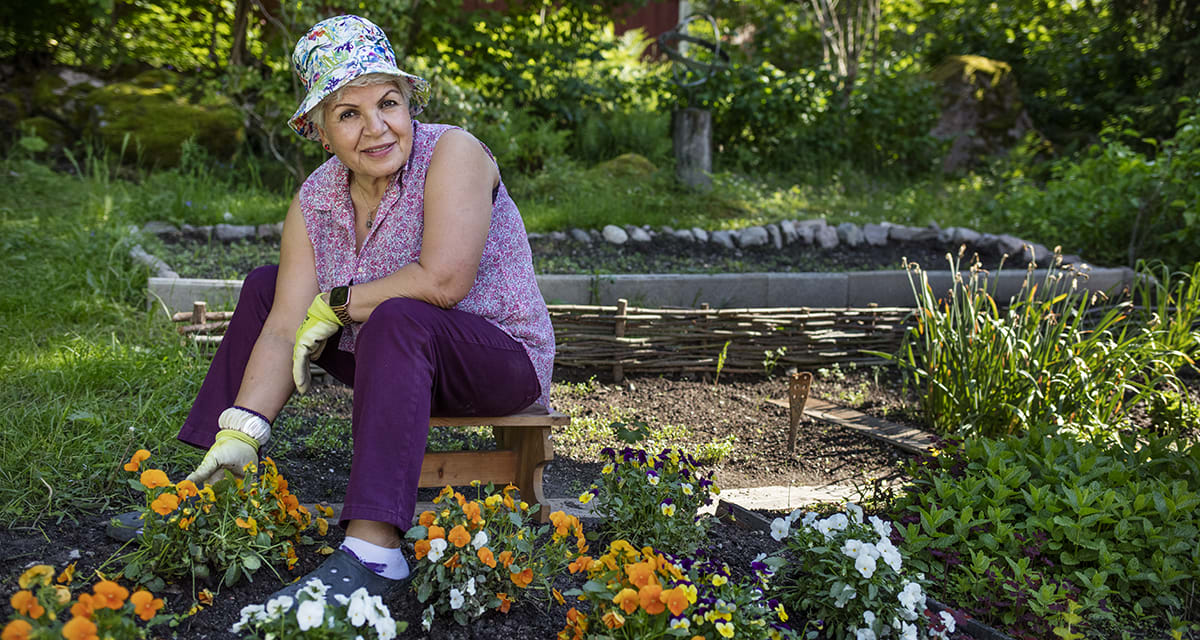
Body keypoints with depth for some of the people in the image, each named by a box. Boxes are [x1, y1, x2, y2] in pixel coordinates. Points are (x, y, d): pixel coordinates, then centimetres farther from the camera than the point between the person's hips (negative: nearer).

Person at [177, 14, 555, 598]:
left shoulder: (451, 153, -19)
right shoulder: (315, 200, -3)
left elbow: (442, 282, -31)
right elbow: (283, 331, -10)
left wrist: (336, 304, -17)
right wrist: (240, 434, -23)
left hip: (503, 361, -7)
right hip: (398, 358, 7)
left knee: (395, 319, -36)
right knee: (265, 287, 8)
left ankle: (373, 553, -44)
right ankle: (203, 489, 14)